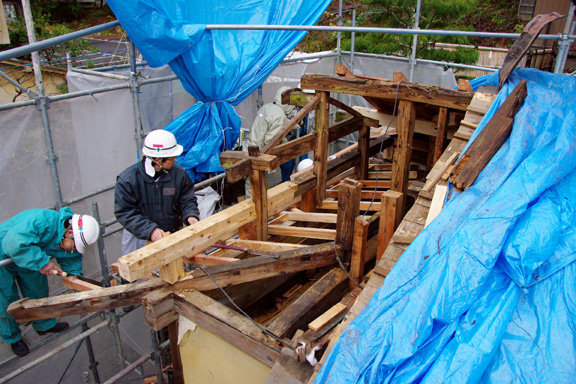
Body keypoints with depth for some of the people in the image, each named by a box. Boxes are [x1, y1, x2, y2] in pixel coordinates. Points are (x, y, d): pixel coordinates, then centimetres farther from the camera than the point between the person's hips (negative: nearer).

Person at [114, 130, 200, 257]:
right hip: (139, 238, -2)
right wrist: (150, 230, -27)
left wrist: (190, 215, -18)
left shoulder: (179, 174, -7)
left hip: (170, 236, 2)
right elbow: (124, 213, -16)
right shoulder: (127, 180, -15)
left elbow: (187, 200, 4)